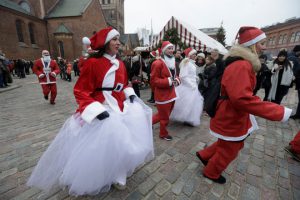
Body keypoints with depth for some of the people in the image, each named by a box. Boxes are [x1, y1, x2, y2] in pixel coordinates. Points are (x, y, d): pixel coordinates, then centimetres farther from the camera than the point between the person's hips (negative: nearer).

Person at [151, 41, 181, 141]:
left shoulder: (173, 62, 12)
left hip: (171, 93, 9)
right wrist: (168, 81, -24)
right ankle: (163, 134, 31)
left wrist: (177, 79, -2)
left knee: (163, 114, 20)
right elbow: (154, 80, -18)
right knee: (164, 116, 7)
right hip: (162, 95, -9)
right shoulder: (157, 63, -16)